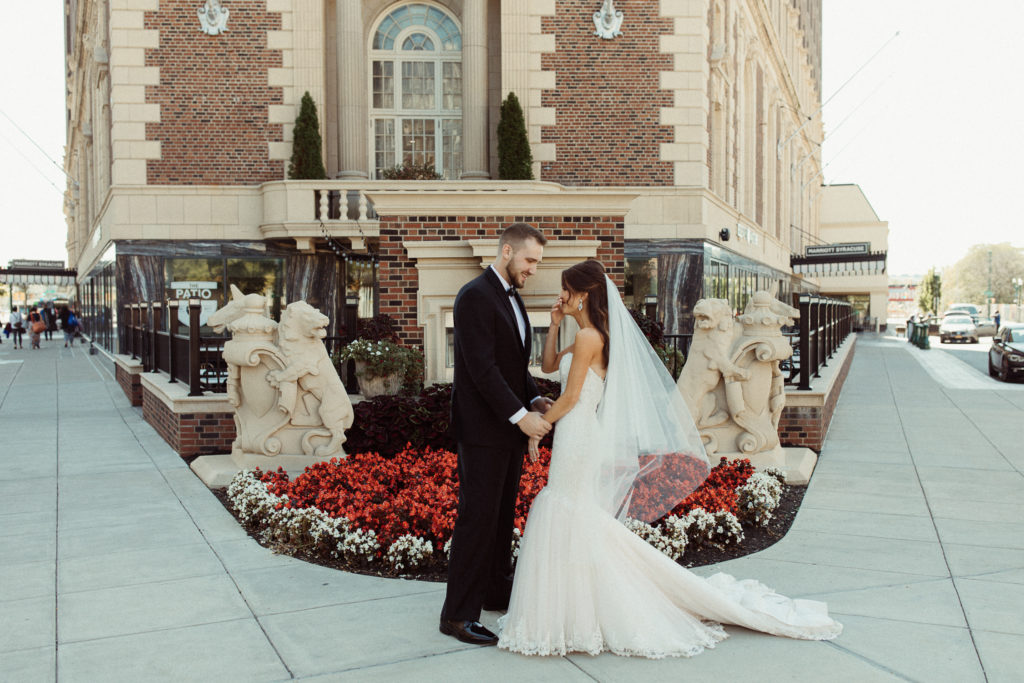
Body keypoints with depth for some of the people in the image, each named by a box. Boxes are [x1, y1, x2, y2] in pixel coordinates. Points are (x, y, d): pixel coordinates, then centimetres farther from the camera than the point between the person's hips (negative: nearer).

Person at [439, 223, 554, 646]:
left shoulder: (512, 298, 16)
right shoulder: (475, 296, -14)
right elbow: (482, 368, -20)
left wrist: (534, 400, 4)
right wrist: (521, 415, -20)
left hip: (510, 427, 9)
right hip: (483, 429, -9)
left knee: (503, 516, 16)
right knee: (477, 517, -5)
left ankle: (497, 592, 30)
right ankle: (458, 614, 3)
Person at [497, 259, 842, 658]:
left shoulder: (588, 337, -15)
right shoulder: (591, 336, 14)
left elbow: (570, 396, -15)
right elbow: (549, 365, 23)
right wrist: (554, 325, 12)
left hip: (578, 438, -9)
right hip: (579, 436, 9)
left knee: (570, 519, -2)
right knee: (585, 522, 14)